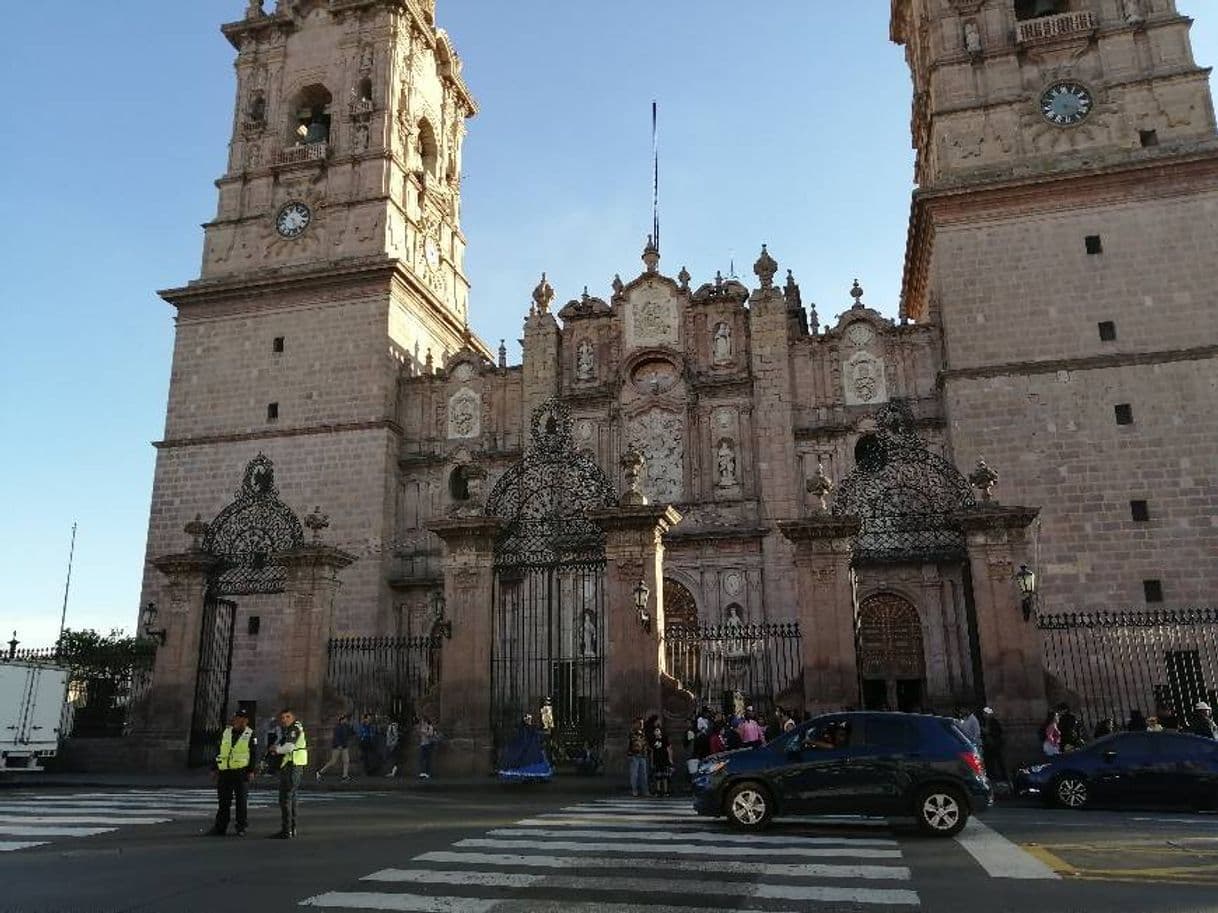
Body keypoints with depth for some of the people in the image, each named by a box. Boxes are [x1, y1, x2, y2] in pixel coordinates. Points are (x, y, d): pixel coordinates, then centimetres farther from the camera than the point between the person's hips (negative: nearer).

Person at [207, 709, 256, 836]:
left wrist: (251, 771, -11)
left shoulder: (250, 735, -1)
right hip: (225, 772, 4)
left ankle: (241, 828, 9)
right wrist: (214, 768, 12)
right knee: (224, 801, 8)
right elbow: (218, 751, 16)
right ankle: (220, 828, 14)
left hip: (241, 772, -4)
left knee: (242, 801, 2)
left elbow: (254, 754, -4)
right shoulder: (226, 732, 11)